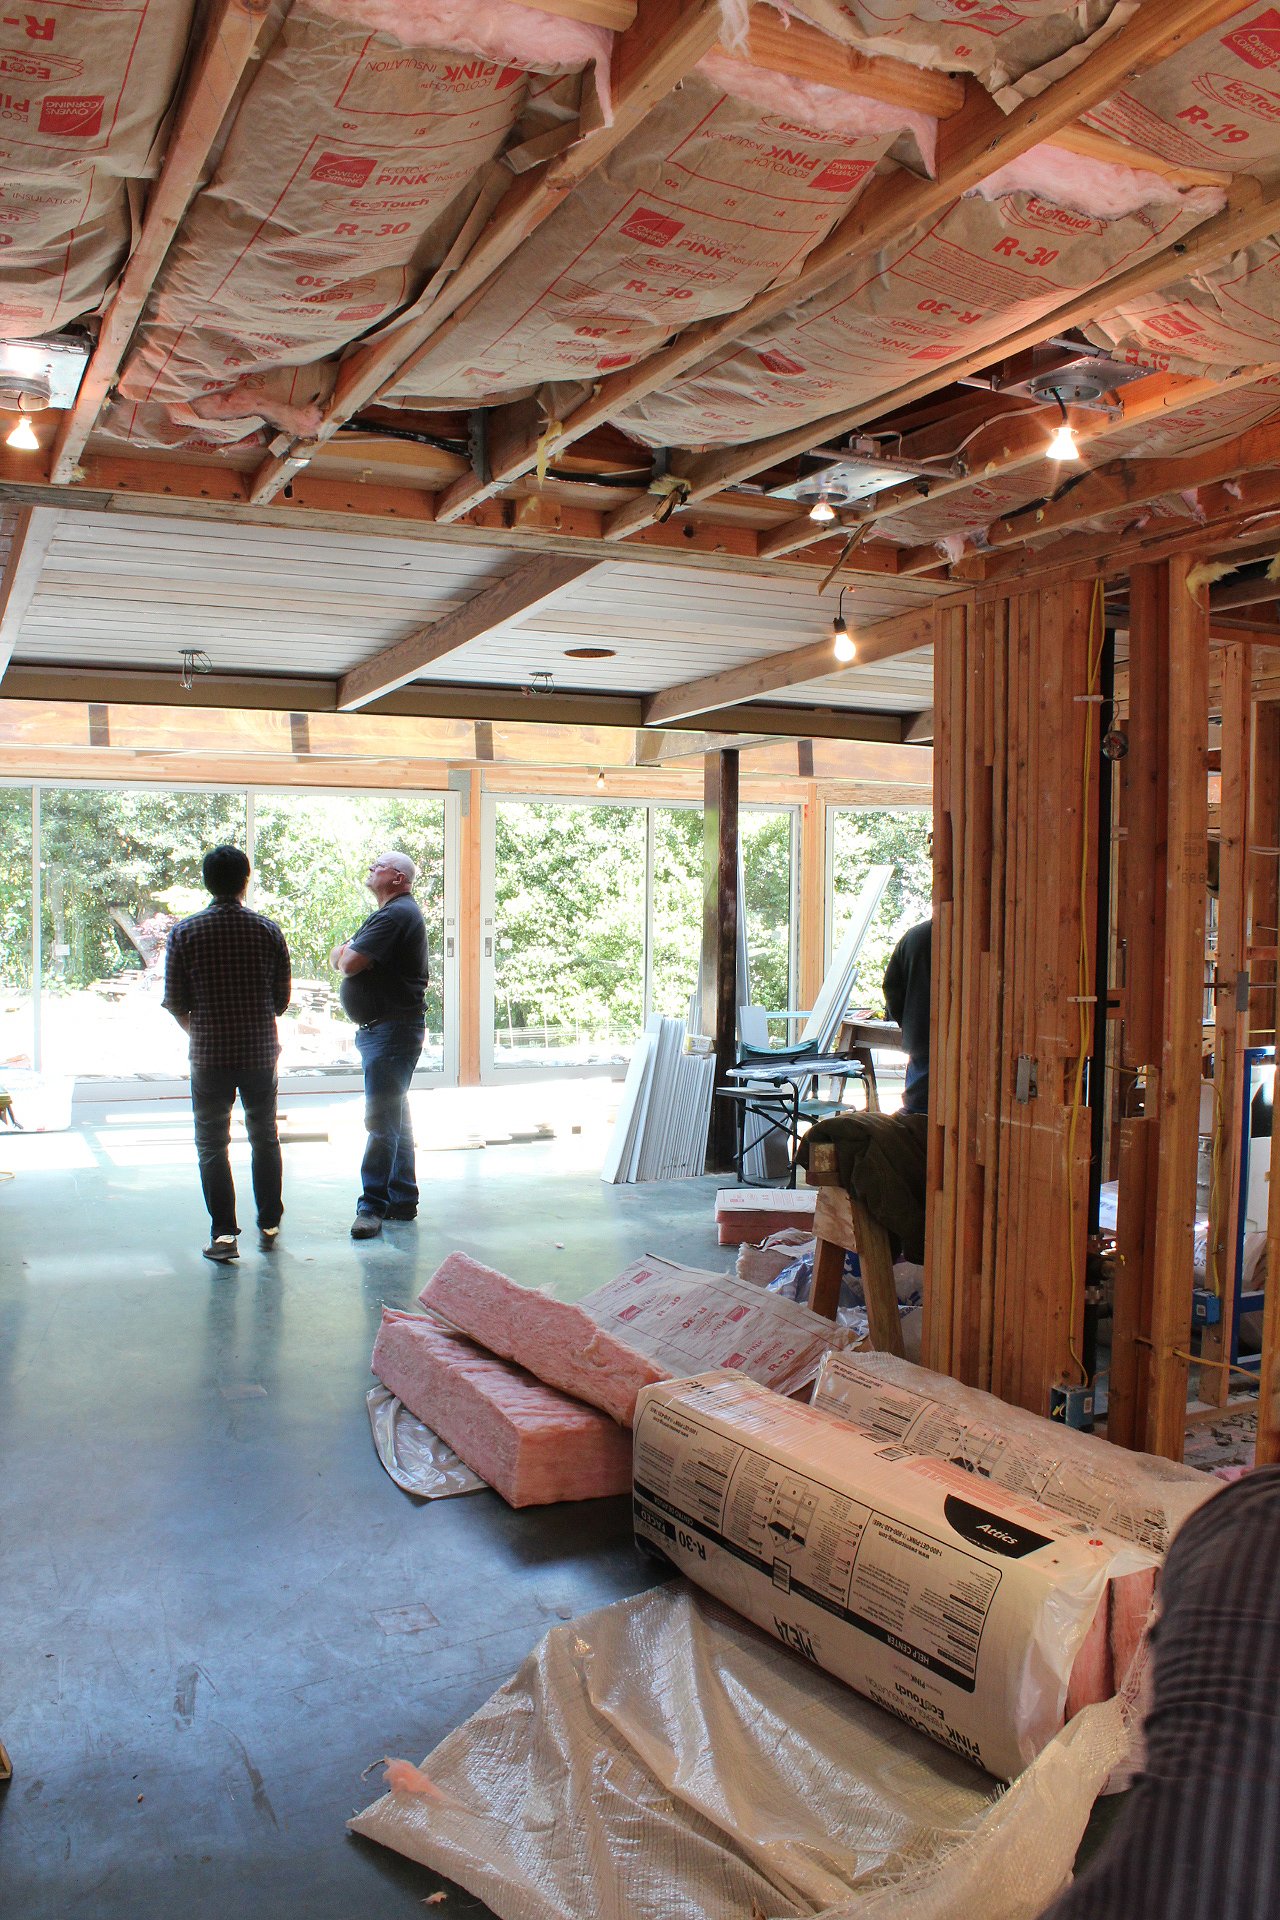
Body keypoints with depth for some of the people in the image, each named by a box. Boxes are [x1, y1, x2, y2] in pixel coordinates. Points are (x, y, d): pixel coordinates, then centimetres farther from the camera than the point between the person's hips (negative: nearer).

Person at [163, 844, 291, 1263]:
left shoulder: (184, 933, -7)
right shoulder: (268, 930, -3)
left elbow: (176, 1003, -4)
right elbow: (283, 999, 1)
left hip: (209, 1055, -2)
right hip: (261, 1052, 2)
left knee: (212, 1143, 8)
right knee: (264, 1137, 17)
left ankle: (224, 1234, 3)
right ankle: (269, 1225, 24)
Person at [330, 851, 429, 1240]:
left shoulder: (396, 914, -15)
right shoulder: (395, 913, 21)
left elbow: (349, 964, -20)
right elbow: (337, 958, 19)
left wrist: (347, 954, 1)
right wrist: (348, 953, -2)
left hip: (392, 1029, -11)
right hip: (380, 1029, 11)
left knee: (382, 1120, -9)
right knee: (395, 1117, 14)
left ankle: (373, 1206, -7)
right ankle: (402, 1200, 22)